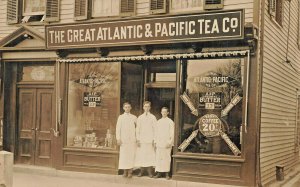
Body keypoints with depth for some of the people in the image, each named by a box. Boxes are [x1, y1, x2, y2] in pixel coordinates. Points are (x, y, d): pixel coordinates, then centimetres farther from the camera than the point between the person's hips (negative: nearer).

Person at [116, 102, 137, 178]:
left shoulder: (134, 117, 8)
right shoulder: (120, 117, 7)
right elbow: (118, 128, 4)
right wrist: (118, 138, -4)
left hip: (132, 140, 0)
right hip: (123, 140, 0)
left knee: (131, 155, -3)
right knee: (123, 155, -1)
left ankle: (130, 172, 2)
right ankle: (125, 171, 7)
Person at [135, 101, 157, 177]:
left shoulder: (153, 117, 3)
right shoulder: (140, 118, 8)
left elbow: (155, 129, 3)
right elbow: (137, 129, 8)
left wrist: (154, 139, -3)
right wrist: (137, 139, 0)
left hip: (150, 139, -1)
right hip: (141, 139, 1)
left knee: (150, 155, -3)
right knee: (141, 155, 0)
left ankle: (149, 171, 3)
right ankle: (141, 170, 8)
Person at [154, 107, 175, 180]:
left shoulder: (170, 122, -2)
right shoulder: (159, 122, 11)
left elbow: (172, 133, -4)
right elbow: (156, 132, 15)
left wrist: (170, 143, -10)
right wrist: (155, 142, 10)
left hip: (166, 144, -4)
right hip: (159, 143, 4)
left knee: (167, 158, -2)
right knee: (158, 158, 2)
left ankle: (167, 173, 3)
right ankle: (159, 172, 9)